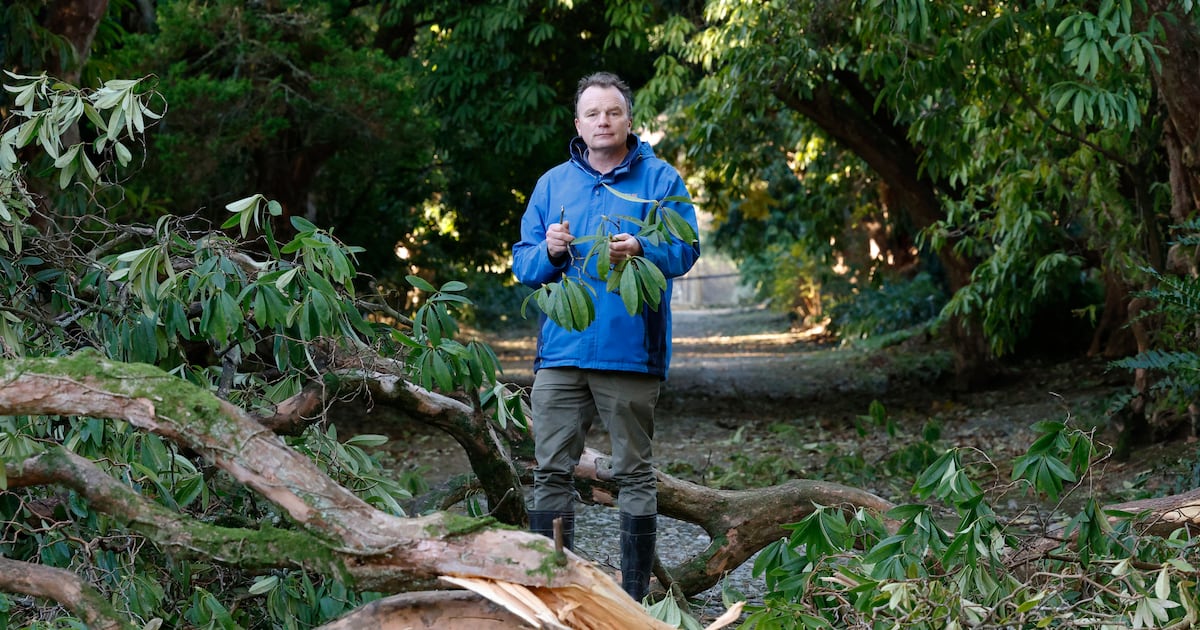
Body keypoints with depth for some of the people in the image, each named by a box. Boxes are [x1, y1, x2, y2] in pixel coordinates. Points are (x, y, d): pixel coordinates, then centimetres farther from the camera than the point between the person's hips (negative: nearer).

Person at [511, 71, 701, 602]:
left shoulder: (660, 179, 4)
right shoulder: (552, 183, 15)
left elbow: (685, 249, -6)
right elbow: (521, 264, 14)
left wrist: (640, 250, -24)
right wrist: (549, 251, -8)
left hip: (629, 353, -3)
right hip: (561, 353, 3)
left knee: (634, 473, 2)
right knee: (551, 472, 3)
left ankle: (634, 597, 9)